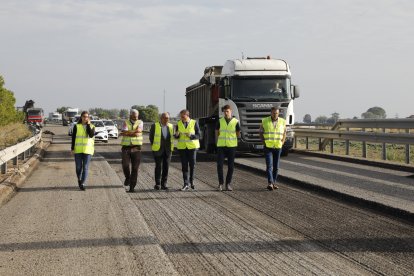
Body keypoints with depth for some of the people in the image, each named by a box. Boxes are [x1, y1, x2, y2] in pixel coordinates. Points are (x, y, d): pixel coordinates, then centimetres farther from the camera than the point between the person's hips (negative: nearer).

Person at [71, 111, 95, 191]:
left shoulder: (91, 127, 6)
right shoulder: (77, 126, 4)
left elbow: (91, 135, -13)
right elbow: (73, 138, 4)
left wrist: (88, 125, -11)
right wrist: (72, 148, -2)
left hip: (88, 150, 0)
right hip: (78, 150, 0)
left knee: (85, 167, -6)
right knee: (78, 167, 1)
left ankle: (82, 184, -3)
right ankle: (79, 179, 29)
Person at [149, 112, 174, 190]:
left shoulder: (171, 126, 8)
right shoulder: (155, 126, -3)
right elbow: (151, 137, 4)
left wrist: (171, 148, 9)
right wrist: (154, 146, 4)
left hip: (168, 151, 3)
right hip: (158, 151, -3)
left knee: (166, 167, 1)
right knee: (158, 167, -4)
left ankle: (163, 184, 8)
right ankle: (157, 184, 5)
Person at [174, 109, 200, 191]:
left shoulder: (194, 123, -3)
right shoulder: (178, 124, 5)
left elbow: (198, 135, -4)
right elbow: (176, 136, 9)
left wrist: (191, 135, -22)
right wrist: (176, 135, -14)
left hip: (192, 146, -2)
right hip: (182, 147, 2)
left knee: (192, 165, 2)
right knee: (184, 166, -1)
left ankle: (191, 181, 23)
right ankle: (186, 184, 0)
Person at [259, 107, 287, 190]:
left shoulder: (282, 122, 2)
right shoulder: (265, 121, -2)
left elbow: (284, 133, 15)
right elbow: (261, 132, 8)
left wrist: (282, 142, 1)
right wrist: (264, 142, -3)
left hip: (278, 147, 2)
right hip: (268, 147, -2)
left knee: (276, 166, 7)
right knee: (269, 165, -13)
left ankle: (274, 183, 17)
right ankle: (270, 183, -21)